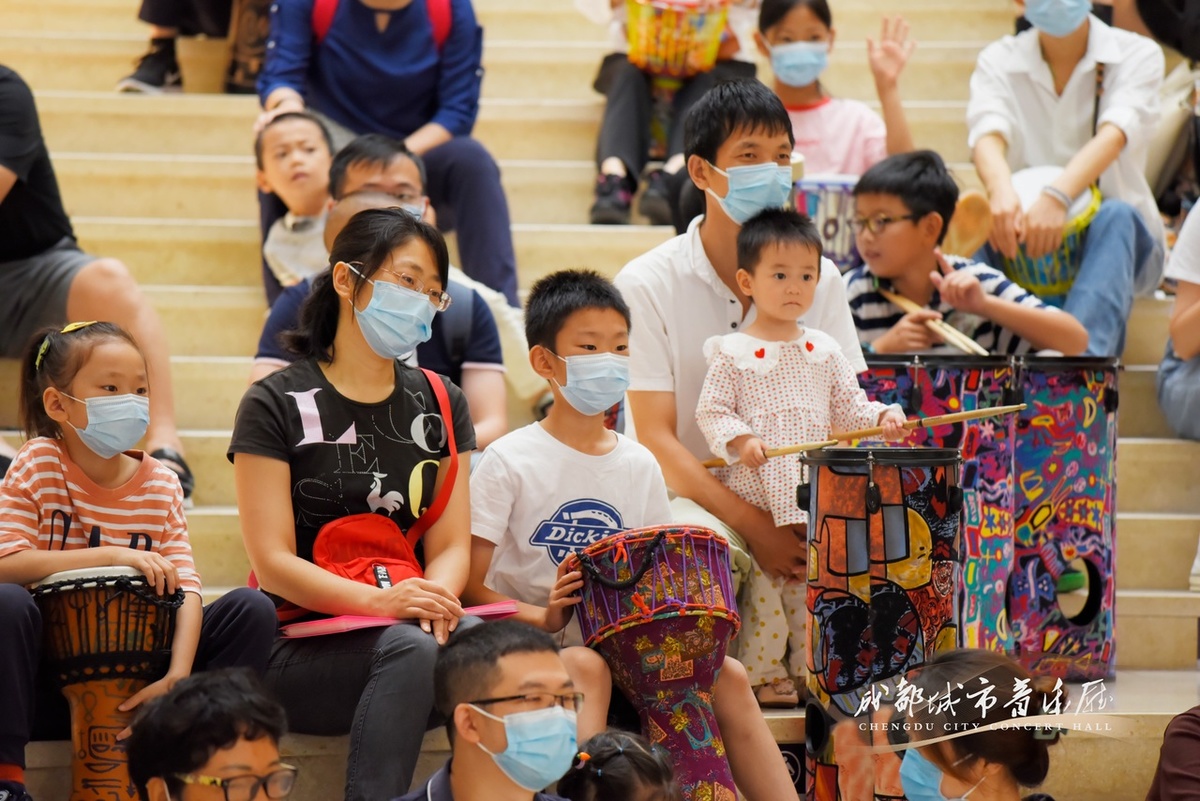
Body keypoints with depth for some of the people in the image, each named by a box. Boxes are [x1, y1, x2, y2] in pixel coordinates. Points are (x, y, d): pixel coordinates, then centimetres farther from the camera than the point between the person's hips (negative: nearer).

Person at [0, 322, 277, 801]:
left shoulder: (160, 486, 4)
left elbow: (186, 590, -5)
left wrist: (178, 675, -23)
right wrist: (111, 556, -25)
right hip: (48, 685, -3)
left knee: (252, 610, -13)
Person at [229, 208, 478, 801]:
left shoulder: (439, 404, 16)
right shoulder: (278, 406, 1)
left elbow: (451, 544, 10)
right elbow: (272, 562, -7)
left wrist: (437, 599, -15)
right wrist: (379, 602, -23)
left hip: (410, 625, 4)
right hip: (300, 649, -3)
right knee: (410, 648, -36)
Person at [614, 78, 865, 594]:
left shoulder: (819, 277, 7)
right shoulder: (647, 285, -5)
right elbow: (656, 441, -10)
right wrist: (755, 526, -22)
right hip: (691, 498, -4)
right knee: (703, 547, -37)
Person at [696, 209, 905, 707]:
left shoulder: (824, 352, 12)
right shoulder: (732, 353, -1)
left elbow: (848, 407, 15)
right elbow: (711, 412, -4)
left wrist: (882, 417, -3)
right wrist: (740, 440, -20)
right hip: (753, 494, -4)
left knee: (815, 581, 7)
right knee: (761, 584, -3)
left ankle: (812, 671, 16)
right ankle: (763, 675, 5)